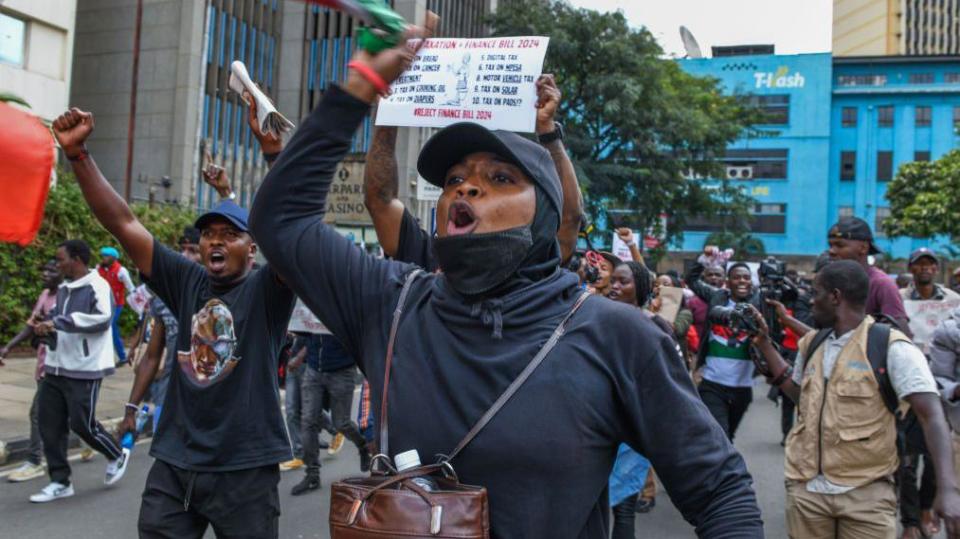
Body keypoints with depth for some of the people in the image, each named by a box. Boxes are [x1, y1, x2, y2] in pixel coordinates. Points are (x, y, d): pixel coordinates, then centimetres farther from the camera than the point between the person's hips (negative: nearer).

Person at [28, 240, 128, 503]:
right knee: (49, 424, 7)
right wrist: (46, 327, 0)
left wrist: (58, 322, -23)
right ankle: (60, 481, 19)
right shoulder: (63, 288, 13)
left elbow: (101, 319, -24)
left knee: (81, 423, -3)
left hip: (84, 369, -8)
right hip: (56, 367, 8)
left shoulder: (97, 286, -12)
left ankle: (116, 456, 24)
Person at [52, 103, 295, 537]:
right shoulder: (186, 282, 5)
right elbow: (121, 223, 3)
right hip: (174, 464, 4)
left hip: (245, 468, -3)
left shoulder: (266, 289, -6)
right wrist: (77, 153, -6)